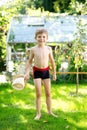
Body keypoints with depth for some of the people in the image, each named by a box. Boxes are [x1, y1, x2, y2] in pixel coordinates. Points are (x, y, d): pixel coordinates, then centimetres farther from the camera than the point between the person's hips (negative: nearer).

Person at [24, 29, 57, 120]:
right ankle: (38, 113, 10)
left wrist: (54, 72, 11)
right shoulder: (33, 49, -8)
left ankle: (50, 111, 23)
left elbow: (52, 61, 8)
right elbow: (30, 61, 2)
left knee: (48, 93, 9)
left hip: (46, 71, 2)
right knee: (38, 94, -1)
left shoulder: (48, 49, -3)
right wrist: (27, 72, -9)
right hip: (37, 71, -2)